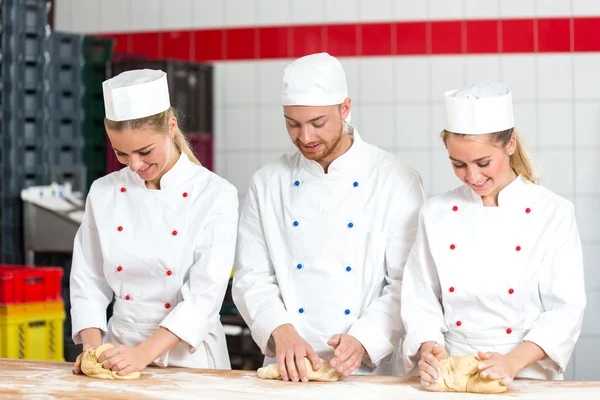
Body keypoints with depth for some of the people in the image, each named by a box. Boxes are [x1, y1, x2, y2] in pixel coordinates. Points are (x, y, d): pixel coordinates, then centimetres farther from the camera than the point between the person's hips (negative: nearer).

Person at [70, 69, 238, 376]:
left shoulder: (216, 196, -7)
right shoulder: (104, 193, 4)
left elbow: (205, 295, -13)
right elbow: (88, 282, 7)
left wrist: (144, 354, -21)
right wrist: (93, 348, -8)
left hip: (187, 355, -2)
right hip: (119, 350, 3)